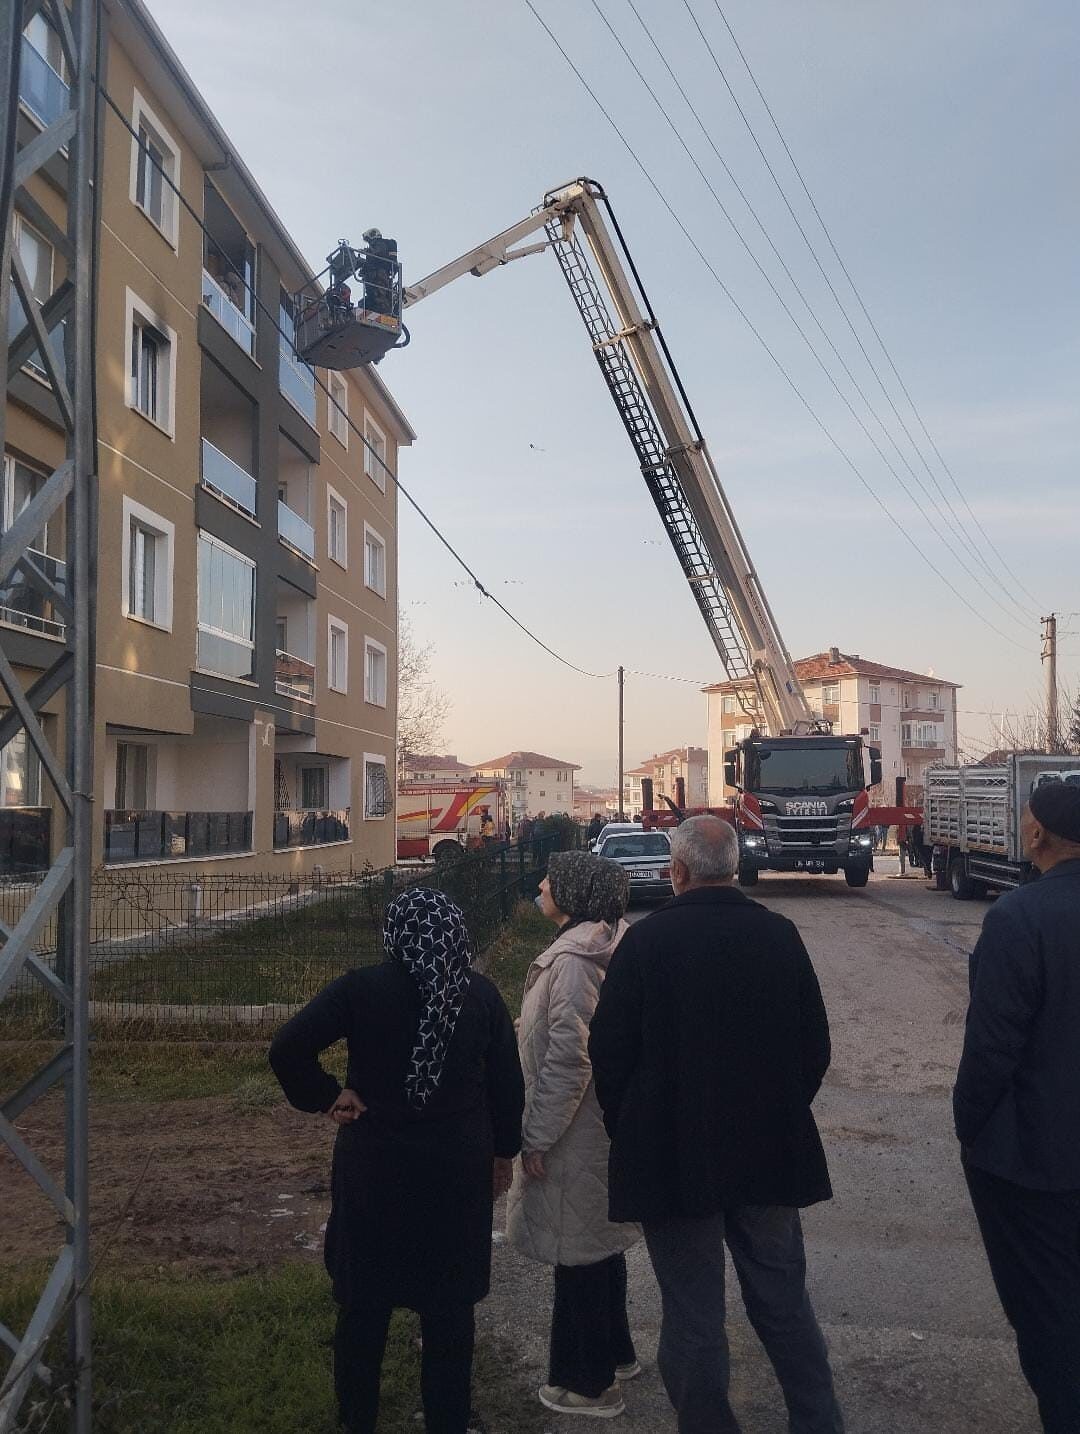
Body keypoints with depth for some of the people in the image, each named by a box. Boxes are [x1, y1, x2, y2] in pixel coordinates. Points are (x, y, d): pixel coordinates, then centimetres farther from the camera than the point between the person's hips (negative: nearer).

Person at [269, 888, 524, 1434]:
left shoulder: (361, 988, -11)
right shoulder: (481, 994, -5)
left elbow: (286, 1050, -18)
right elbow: (508, 1083, 1)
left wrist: (328, 1095, -5)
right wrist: (502, 1152, 13)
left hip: (374, 1169, -1)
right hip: (458, 1170, 1)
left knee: (364, 1303, 16)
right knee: (449, 1306, 14)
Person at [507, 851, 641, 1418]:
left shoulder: (574, 958, -24)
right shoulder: (603, 946, 6)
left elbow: (569, 1059, -25)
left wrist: (538, 1137, -18)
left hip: (575, 1135, -9)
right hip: (602, 1123, 10)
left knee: (578, 1251, 5)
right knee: (599, 1243, 22)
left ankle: (588, 1383, 20)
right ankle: (615, 1352, 39)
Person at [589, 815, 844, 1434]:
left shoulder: (646, 941, -14)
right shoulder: (781, 935, -4)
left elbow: (609, 1052, -10)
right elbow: (817, 1046, 3)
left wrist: (627, 1131, 6)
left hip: (673, 1155, -3)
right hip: (771, 1151, 4)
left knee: (694, 1314, 10)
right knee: (784, 1300, 19)